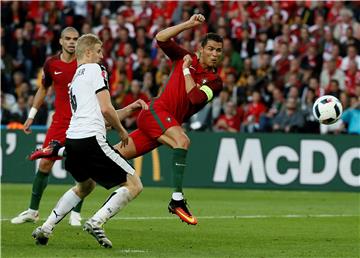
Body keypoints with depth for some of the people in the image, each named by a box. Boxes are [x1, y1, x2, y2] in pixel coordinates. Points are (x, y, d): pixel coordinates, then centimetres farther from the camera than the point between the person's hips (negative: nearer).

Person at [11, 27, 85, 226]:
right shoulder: (51, 64, 2)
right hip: (59, 121, 2)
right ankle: (32, 211, 12)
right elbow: (43, 88, 17)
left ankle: (76, 213, 5)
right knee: (45, 163, 1)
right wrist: (32, 115, 17)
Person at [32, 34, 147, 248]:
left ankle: (46, 228, 26)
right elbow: (106, 109, -9)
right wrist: (122, 131, 7)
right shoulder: (96, 69, 1)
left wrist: (130, 108, 27)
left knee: (85, 186, 35)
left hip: (72, 140, 9)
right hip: (91, 140, -9)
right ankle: (97, 222, -17)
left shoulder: (75, 80, 27)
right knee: (134, 185, -3)